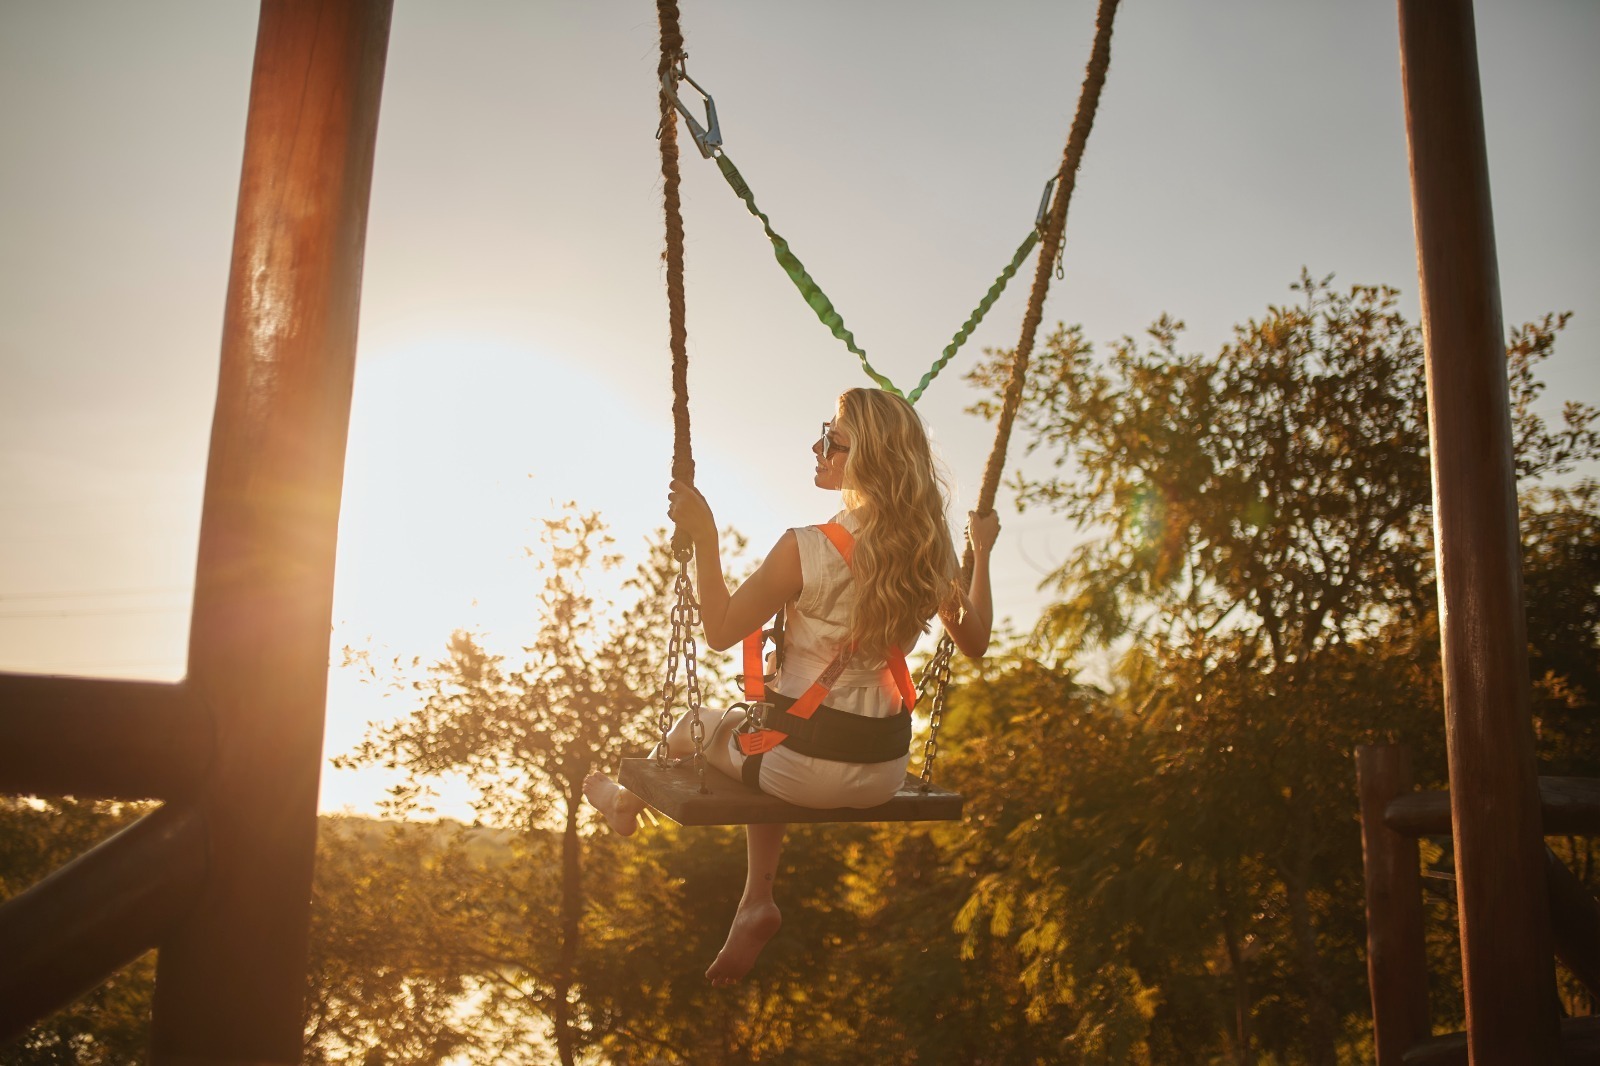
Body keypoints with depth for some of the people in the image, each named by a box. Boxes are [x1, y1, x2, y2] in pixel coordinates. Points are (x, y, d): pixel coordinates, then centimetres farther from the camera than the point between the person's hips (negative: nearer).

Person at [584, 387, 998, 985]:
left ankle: (631, 801, 57)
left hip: (807, 768, -5)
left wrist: (703, 536, -10)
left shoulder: (805, 550, -23)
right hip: (885, 773, 5)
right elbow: (974, 643, 8)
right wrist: (981, 553, 17)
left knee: (693, 730, 25)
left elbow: (720, 631, -11)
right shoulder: (931, 551, -7)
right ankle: (756, 906, 32)